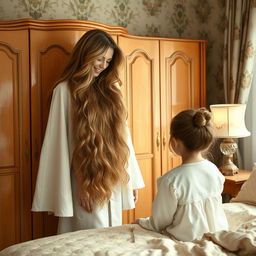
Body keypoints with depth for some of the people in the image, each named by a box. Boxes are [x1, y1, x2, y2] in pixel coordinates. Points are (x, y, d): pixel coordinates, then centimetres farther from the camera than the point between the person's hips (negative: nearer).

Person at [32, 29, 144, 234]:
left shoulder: (110, 88, 11)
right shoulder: (66, 90, -7)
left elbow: (122, 134, 11)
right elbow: (60, 143, -9)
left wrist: (132, 178, 7)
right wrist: (77, 187, -14)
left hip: (113, 180, 6)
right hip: (85, 182, -5)